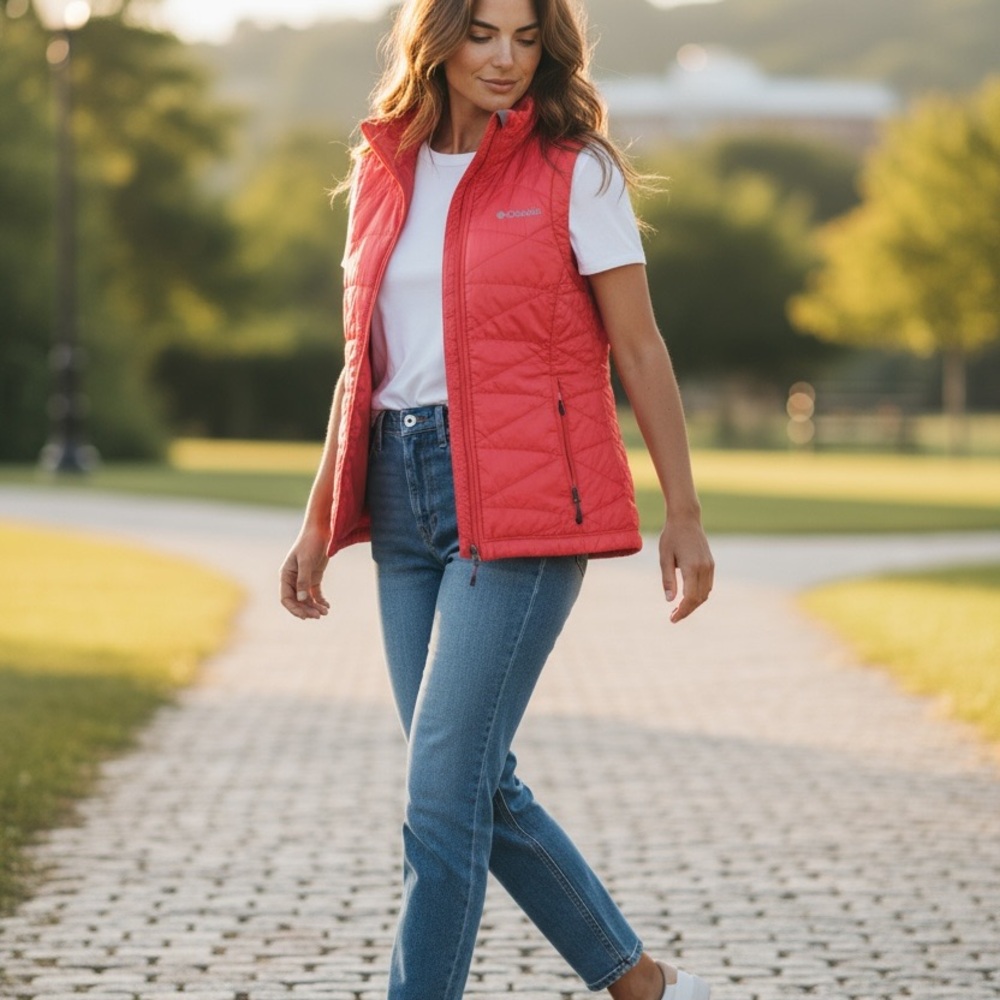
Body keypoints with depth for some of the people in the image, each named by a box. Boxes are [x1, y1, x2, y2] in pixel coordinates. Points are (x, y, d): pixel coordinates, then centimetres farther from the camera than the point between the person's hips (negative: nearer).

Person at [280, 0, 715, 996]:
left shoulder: (575, 169, -3)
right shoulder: (384, 173, 12)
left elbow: (637, 348, -2)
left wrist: (683, 515, -3)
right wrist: (318, 521, 17)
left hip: (522, 502, -6)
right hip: (405, 496, 6)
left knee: (443, 790, -10)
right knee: (479, 787, 10)